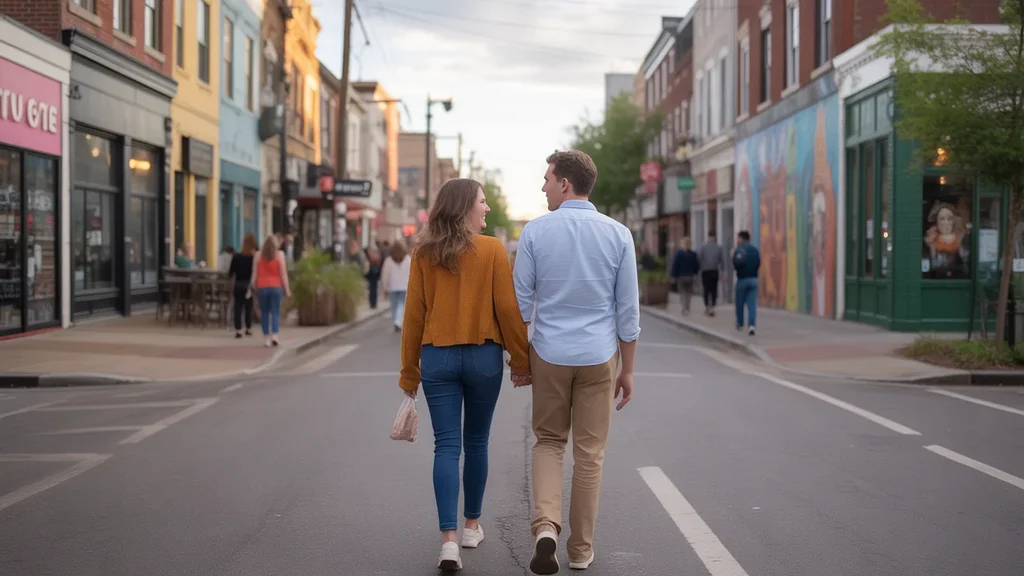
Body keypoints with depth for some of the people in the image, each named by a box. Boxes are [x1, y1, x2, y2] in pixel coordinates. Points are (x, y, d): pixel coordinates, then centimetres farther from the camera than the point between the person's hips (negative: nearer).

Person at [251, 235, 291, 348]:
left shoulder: (258, 255, 5)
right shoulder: (279, 254, 0)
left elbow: (255, 274, 3)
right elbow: (283, 274, -3)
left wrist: (254, 288, 9)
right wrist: (287, 289, 0)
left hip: (262, 287, 2)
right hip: (276, 287, -1)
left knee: (264, 313, 8)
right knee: (276, 312, 0)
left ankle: (266, 338, 6)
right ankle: (274, 335, -16)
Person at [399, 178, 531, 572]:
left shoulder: (423, 253, 0)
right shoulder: (492, 250, -7)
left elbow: (414, 314, 1)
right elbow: (508, 309, -7)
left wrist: (409, 373, 9)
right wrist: (521, 361, 4)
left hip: (436, 358, 1)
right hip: (482, 356, -1)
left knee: (446, 447, 1)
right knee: (476, 444, 15)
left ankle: (449, 539, -9)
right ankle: (472, 525, 29)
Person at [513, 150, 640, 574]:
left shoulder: (535, 232, -6)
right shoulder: (618, 234, -3)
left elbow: (520, 303, -3)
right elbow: (628, 310, -2)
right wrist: (627, 370, 7)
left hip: (549, 355, 0)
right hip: (599, 357, 0)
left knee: (548, 442, 16)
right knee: (589, 453, 11)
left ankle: (545, 525, -5)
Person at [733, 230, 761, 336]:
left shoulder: (739, 249, -9)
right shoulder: (755, 250, 10)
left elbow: (737, 263, -23)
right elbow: (758, 265, 9)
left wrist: (735, 267, -3)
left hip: (742, 279, -4)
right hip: (754, 279, 4)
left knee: (739, 303, 13)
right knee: (752, 304, -1)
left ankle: (740, 324, 25)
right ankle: (752, 325, -16)